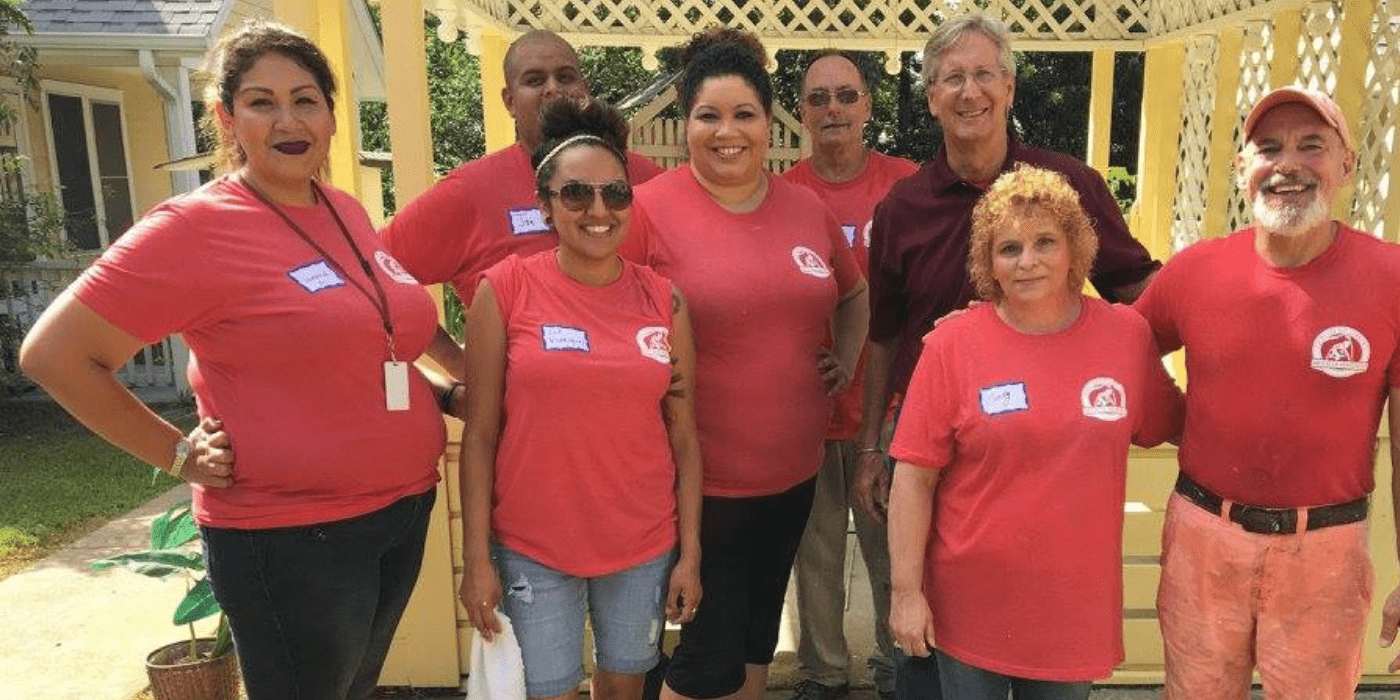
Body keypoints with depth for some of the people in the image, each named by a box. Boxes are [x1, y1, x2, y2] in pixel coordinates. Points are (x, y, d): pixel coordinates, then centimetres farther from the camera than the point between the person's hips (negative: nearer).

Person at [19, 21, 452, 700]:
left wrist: (437, 388, 8)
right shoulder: (195, 225, -14)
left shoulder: (347, 211, 5)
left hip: (405, 512, 7)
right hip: (290, 538, -6)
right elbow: (53, 353, -12)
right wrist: (177, 454, -11)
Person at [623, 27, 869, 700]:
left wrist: (846, 356, 6)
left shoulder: (806, 207, 3)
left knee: (758, 639, 21)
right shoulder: (649, 208, -13)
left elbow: (853, 293, 21)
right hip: (700, 480, -5)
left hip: (793, 471, 5)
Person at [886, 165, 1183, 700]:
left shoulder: (1127, 334, -4)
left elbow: (1168, 424, 13)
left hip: (1075, 600, 2)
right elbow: (914, 477, -10)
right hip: (971, 603, -2)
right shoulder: (952, 345, -12)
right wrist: (906, 590, -10)